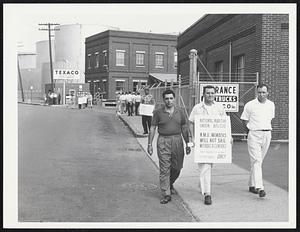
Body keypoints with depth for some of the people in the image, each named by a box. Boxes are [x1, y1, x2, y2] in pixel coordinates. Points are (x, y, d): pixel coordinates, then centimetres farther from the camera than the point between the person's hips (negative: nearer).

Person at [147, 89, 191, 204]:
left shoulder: (180, 112, 7)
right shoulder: (158, 112, 0)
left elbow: (184, 128, 11)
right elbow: (152, 128, 2)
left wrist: (188, 144, 9)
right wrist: (149, 144, -3)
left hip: (177, 140, 3)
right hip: (163, 141, -3)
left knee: (177, 167, 9)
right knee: (164, 169, -5)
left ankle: (170, 184, 39)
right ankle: (165, 194, 1)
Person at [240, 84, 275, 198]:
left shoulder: (271, 105, 9)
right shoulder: (250, 105, -5)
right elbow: (245, 120, 4)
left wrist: (266, 128, 13)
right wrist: (253, 129, 0)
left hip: (267, 135, 5)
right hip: (254, 135, -5)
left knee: (259, 160, 12)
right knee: (256, 161, -13)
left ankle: (251, 185, 24)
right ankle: (259, 188, -19)